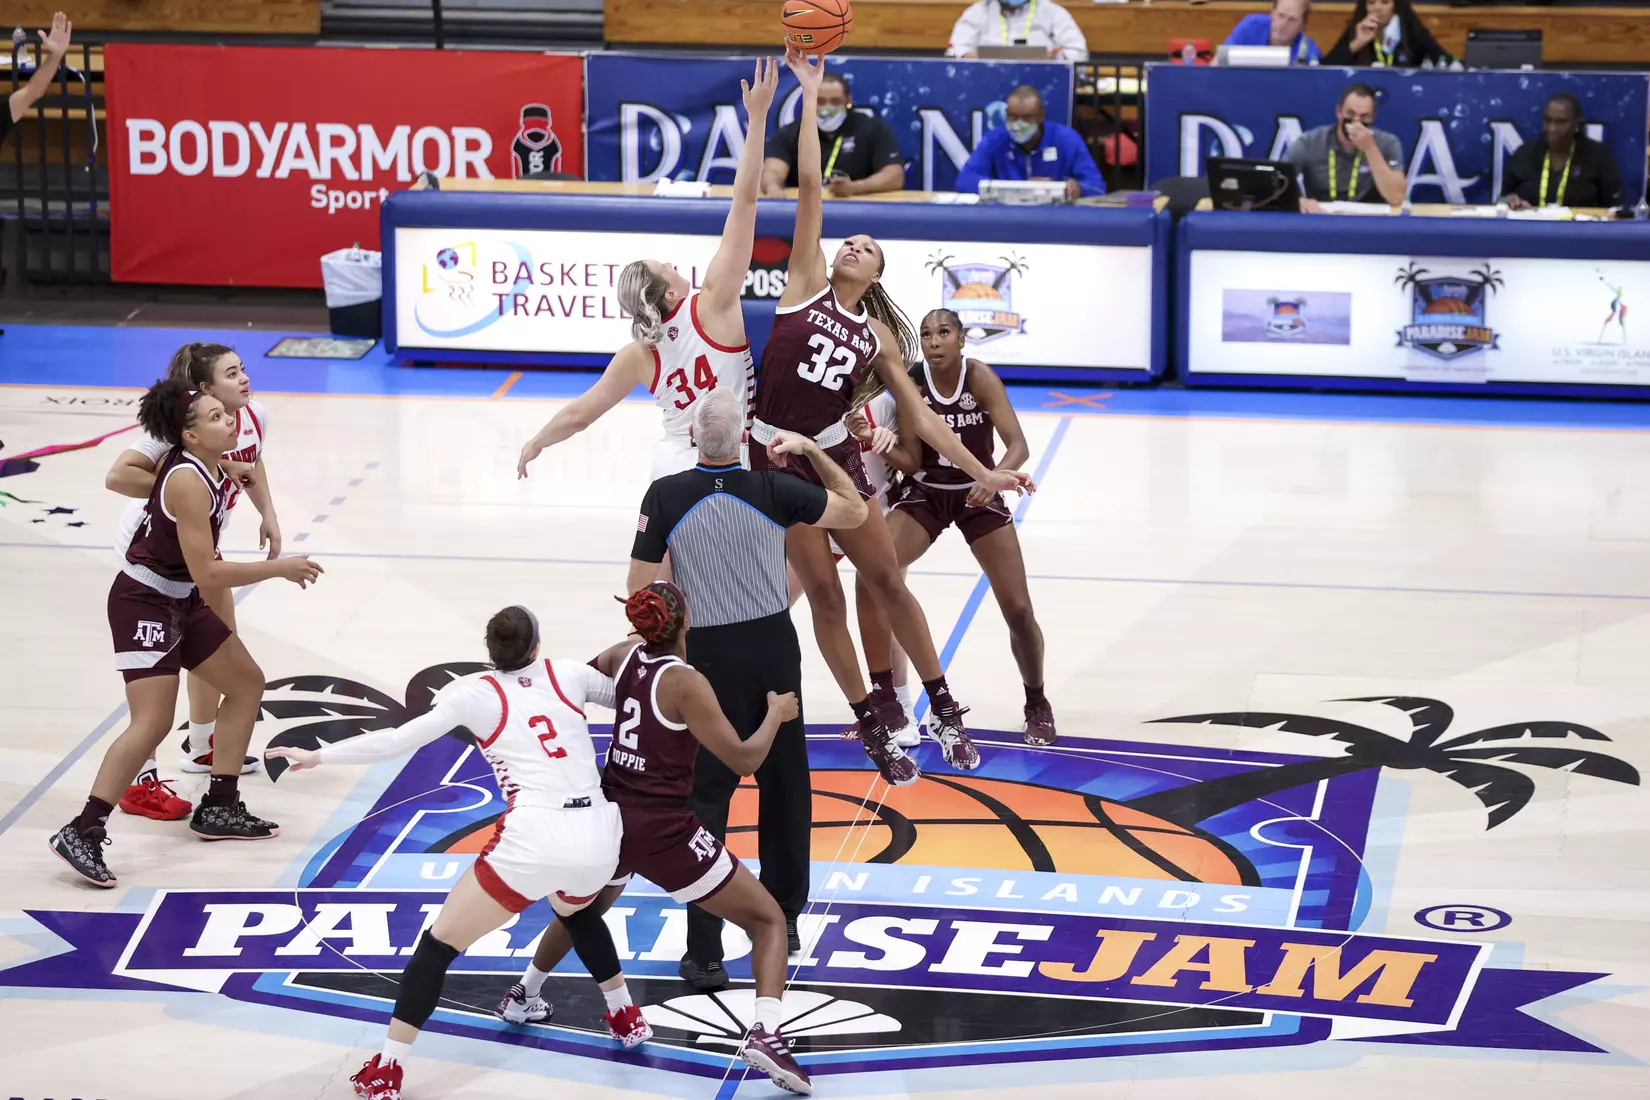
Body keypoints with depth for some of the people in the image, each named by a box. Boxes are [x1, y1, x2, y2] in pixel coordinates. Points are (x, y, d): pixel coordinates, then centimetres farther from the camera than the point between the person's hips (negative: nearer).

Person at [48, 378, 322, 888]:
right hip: (143, 603, -10)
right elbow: (206, 572, -25)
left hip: (181, 602, 10)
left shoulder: (210, 468, 1)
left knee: (247, 683, 15)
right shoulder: (188, 483, -26)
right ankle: (82, 833, -18)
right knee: (153, 723, -18)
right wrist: (279, 568, -19)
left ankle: (219, 808, 22)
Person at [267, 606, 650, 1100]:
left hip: (535, 841, -4)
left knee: (439, 942, 8)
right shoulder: (568, 674, 13)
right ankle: (626, 1018, 46)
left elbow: (400, 740, 2)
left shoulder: (474, 693, 5)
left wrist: (319, 755, 8)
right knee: (575, 910, 41)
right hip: (599, 837, 5)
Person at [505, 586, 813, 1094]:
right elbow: (743, 759, -17)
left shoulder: (624, 657, 1)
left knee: (584, 908, 38)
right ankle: (765, 1032, -20)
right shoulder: (686, 684, -18)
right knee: (768, 919, 0)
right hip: (663, 830, -7)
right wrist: (776, 714, -1)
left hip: (609, 815, 7)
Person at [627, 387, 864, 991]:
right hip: (774, 647, 2)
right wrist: (812, 449, 13)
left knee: (706, 797, 0)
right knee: (785, 784, 19)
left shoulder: (665, 496, -11)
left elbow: (639, 591, -8)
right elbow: (855, 512, 6)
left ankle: (704, 953, -5)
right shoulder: (773, 491, -8)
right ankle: (784, 916, 32)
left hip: (709, 655, -2)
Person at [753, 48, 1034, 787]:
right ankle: (874, 729, 12)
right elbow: (810, 190, -7)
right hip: (775, 458, -2)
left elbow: (919, 418, 7)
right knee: (823, 592, 3)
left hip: (834, 457, 2)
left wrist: (983, 472, 1)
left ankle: (943, 709, 18)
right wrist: (809, 95, -11)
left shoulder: (880, 335, 5)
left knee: (886, 579, 6)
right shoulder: (806, 283, -1)